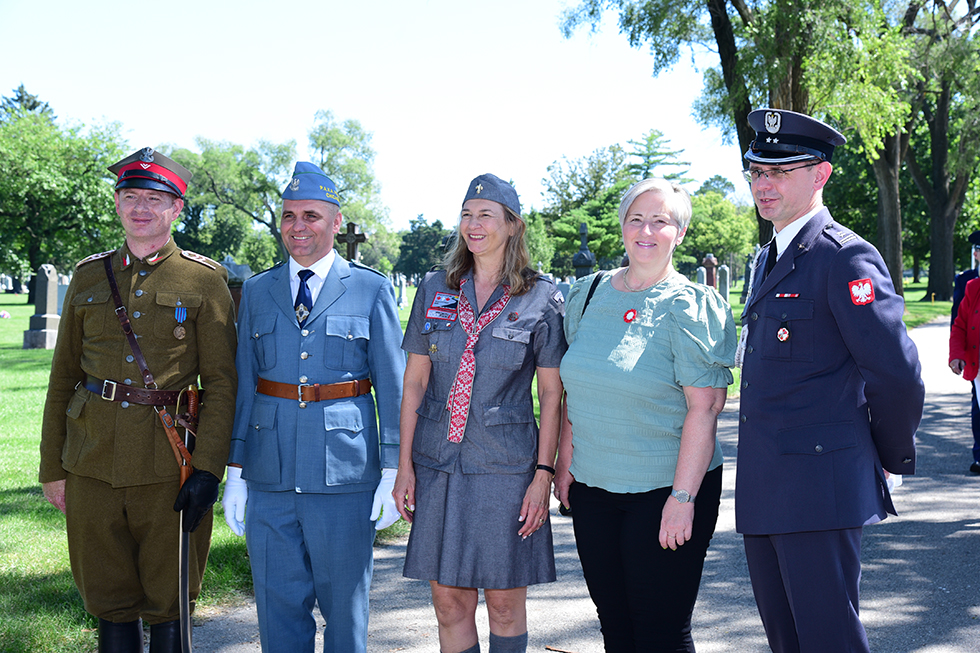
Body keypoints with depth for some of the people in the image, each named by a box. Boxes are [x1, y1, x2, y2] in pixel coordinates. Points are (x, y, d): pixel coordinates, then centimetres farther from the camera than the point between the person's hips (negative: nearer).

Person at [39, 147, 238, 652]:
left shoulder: (204, 280, 0)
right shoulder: (89, 276, 10)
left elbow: (222, 382, -4)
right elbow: (63, 377, 13)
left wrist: (208, 469, -13)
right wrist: (52, 467, 9)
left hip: (169, 467, -3)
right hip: (92, 466, 3)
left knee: (168, 605, 6)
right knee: (110, 601, 11)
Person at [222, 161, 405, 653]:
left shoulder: (371, 290, 1)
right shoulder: (256, 292, 10)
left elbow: (393, 386, 0)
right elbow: (243, 384, 10)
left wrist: (393, 473, -4)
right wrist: (235, 471, 6)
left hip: (344, 475, -2)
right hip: (269, 475, 3)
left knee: (344, 604, 8)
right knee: (278, 604, 8)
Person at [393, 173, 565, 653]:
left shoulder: (540, 299, -1)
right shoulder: (435, 290, 6)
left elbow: (552, 394, -1)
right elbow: (414, 382, 8)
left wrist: (543, 473, -8)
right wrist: (405, 465, 3)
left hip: (506, 465, -2)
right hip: (438, 464, 3)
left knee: (505, 602, 6)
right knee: (449, 603, 7)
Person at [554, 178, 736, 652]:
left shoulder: (689, 307, -9)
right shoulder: (588, 294, 8)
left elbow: (704, 408, -14)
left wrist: (682, 498, -19)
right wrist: (565, 463, 11)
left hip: (663, 490, -5)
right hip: (592, 489, 5)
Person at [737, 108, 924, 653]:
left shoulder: (845, 256, -13)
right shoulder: (769, 260, 16)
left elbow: (896, 374, -16)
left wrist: (892, 458, -3)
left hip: (820, 487, -9)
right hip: (762, 487, 9)